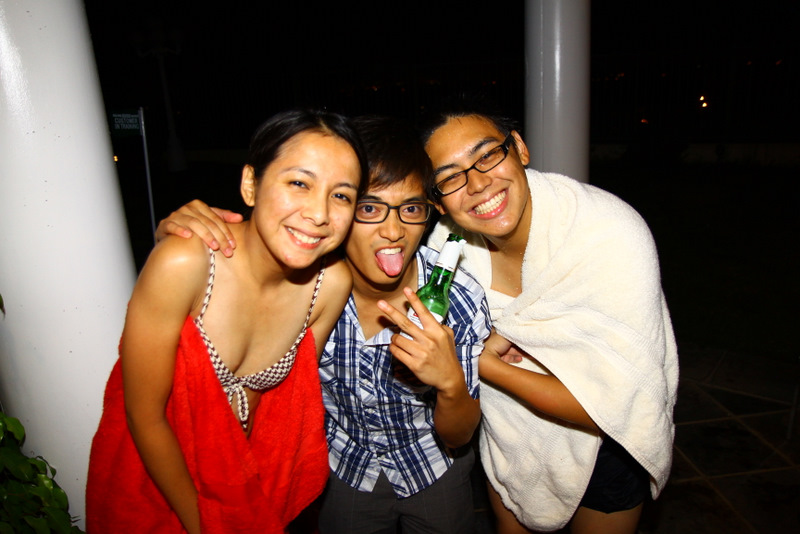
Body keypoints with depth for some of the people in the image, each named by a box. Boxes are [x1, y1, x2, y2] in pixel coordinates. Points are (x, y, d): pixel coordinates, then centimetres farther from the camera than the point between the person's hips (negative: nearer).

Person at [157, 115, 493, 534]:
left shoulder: (460, 301, -29)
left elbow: (458, 438, -17)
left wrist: (452, 382, -39)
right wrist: (173, 234, -31)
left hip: (434, 470, 0)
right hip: (342, 469, 1)